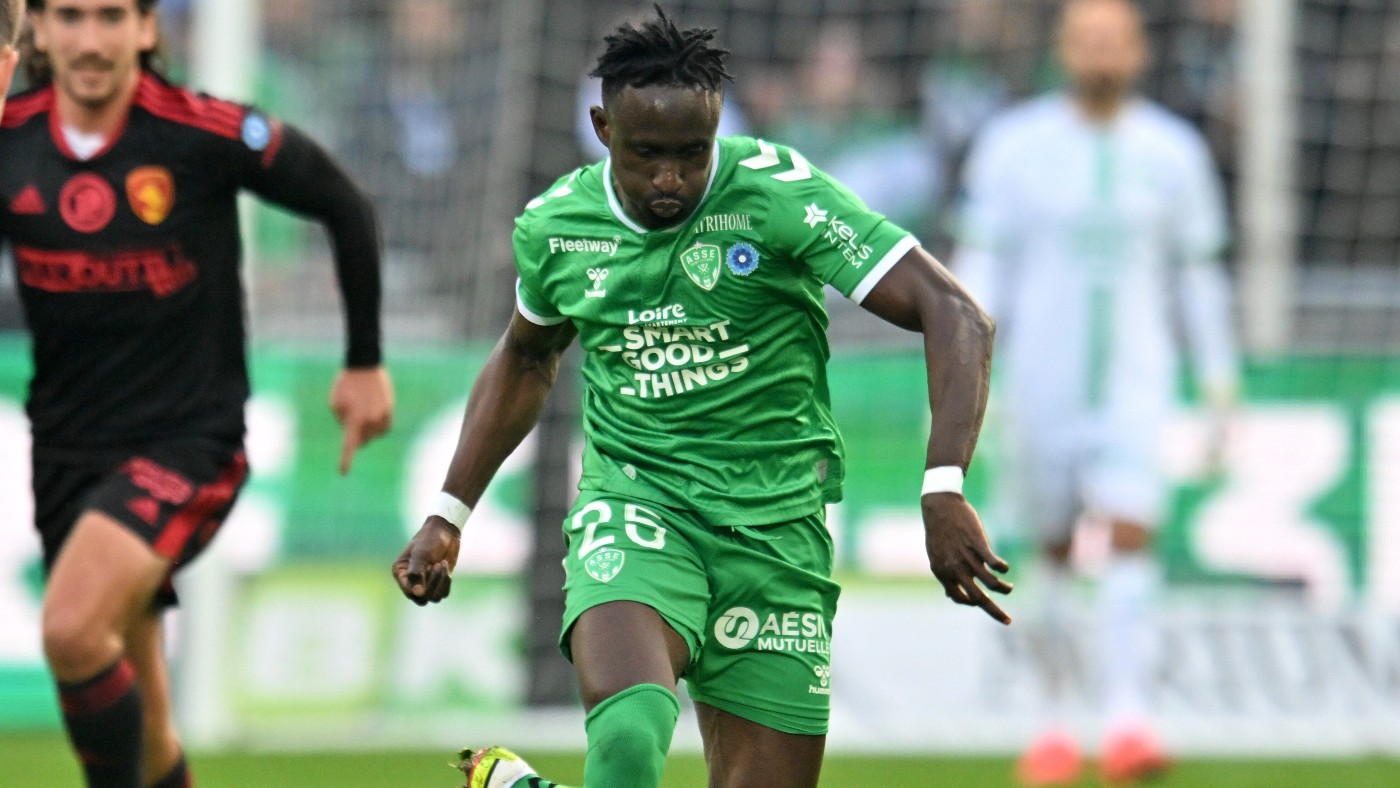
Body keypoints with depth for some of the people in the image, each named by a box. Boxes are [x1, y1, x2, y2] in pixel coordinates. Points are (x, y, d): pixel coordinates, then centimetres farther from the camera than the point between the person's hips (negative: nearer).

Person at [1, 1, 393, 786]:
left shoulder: (204, 133, -14)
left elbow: (345, 206, 0)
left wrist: (366, 362, 6)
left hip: (188, 439, -5)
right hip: (68, 449, 5)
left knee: (74, 629, -28)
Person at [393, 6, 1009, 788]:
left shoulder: (779, 194, -13)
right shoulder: (554, 226, -1)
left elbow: (957, 318, -17)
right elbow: (526, 359, 23)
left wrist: (944, 491, -29)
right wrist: (449, 515, 21)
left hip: (776, 523, 0)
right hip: (634, 509, 0)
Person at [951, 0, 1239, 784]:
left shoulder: (1172, 152, 4)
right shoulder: (1016, 146, 0)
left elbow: (1198, 270, 12)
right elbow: (981, 264, 1)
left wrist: (1221, 384, 11)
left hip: (1135, 378, 0)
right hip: (1043, 381, 0)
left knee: (1131, 532, -18)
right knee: (1055, 548, 7)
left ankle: (1129, 719, -25)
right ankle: (1055, 725, 22)